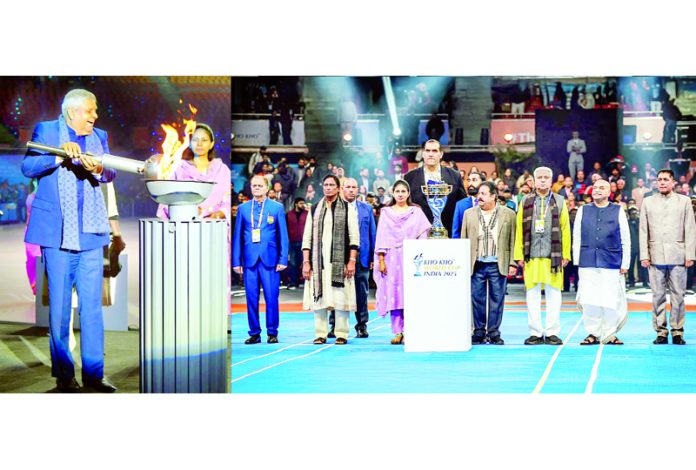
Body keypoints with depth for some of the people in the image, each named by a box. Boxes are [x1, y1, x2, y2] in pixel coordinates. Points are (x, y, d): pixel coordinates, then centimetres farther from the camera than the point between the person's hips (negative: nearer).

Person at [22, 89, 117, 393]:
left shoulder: (99, 137, 15)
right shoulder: (46, 131, 4)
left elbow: (110, 175, 3)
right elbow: (28, 167, -8)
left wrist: (97, 169, -19)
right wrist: (59, 154, -20)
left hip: (91, 233, 3)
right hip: (57, 232, -3)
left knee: (93, 305, 3)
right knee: (59, 306, 1)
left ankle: (93, 374, 8)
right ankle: (63, 375, 8)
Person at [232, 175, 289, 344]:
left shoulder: (277, 207, 6)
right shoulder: (243, 208, 10)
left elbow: (283, 235, 5)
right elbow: (237, 236, 9)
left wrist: (283, 259, -4)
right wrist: (236, 261, 3)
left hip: (270, 259, -1)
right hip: (249, 259, 2)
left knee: (271, 297, -3)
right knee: (251, 297, 2)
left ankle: (272, 332, 7)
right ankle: (254, 333, 10)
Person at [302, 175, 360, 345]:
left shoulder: (348, 209, 7)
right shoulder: (315, 210, 15)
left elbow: (354, 237, 2)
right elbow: (307, 238, 12)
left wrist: (352, 261, -7)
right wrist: (306, 262, 3)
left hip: (340, 261, -2)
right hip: (319, 261, 2)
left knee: (341, 298, -4)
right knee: (319, 298, 0)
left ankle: (341, 334, 2)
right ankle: (320, 334, 6)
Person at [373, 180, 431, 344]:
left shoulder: (416, 212, 8)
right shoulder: (386, 213, 10)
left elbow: (423, 236, 4)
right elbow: (382, 238, 6)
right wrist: (381, 260, -2)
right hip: (392, 258, 1)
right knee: (393, 294, -3)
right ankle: (398, 332, 0)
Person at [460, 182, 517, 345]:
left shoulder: (508, 214, 4)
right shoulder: (469, 214, 9)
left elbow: (512, 241, 3)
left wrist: (512, 263, -3)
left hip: (498, 265, -1)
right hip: (476, 264, 2)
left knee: (497, 299, 2)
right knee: (477, 299, 3)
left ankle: (494, 333, 9)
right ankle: (479, 332, 12)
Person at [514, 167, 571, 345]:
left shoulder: (559, 202, 8)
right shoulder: (526, 202, 10)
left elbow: (565, 229, 3)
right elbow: (519, 230, 6)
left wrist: (565, 254, -3)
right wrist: (519, 255, 0)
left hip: (553, 256, -1)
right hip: (531, 256, 1)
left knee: (553, 294, 1)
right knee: (533, 294, 3)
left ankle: (551, 333, 8)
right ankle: (536, 333, 10)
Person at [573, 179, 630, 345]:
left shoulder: (618, 211, 7)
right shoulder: (583, 211, 11)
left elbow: (626, 240, 7)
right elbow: (576, 238, 12)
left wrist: (625, 263, 2)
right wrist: (576, 261, 5)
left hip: (611, 263, -1)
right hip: (587, 262, 1)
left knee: (611, 300, -2)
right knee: (589, 300, 0)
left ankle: (609, 334, 9)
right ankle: (593, 333, 10)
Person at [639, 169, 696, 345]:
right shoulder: (648, 202, 12)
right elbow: (643, 231, 9)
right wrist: (644, 255, 1)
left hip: (677, 256, -1)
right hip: (656, 256, 1)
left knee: (677, 295, -1)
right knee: (658, 295, 1)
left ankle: (677, 332, 4)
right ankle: (661, 332, 5)